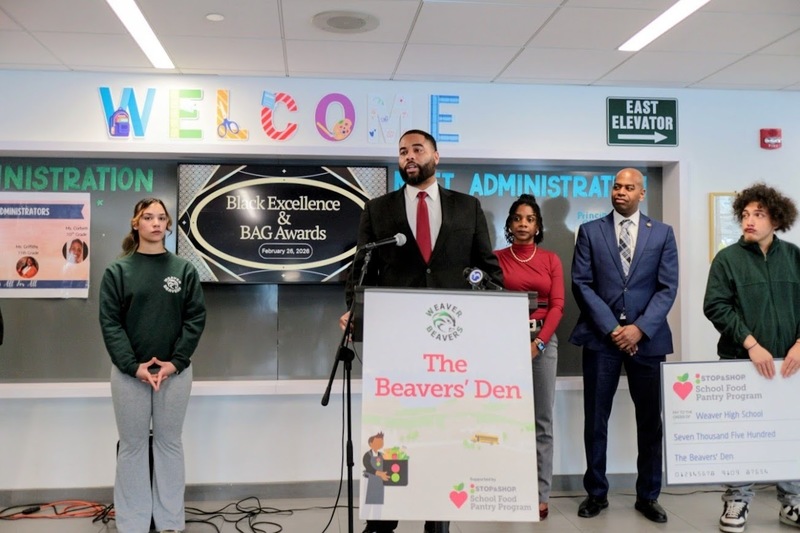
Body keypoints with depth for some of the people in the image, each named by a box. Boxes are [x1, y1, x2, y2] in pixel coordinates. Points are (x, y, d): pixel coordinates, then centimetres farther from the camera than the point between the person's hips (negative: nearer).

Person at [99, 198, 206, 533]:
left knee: (169, 443, 9)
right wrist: (133, 366, -13)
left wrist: (176, 362, -10)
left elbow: (196, 318, 0)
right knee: (133, 446, 7)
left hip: (175, 371, 1)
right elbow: (109, 322, -4)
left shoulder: (184, 270, 3)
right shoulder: (118, 271, 1)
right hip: (129, 372, -1)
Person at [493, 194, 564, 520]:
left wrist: (538, 343, -9)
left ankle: (541, 495, 7)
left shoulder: (551, 259, 9)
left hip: (543, 340, 1)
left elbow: (558, 305, 3)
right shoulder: (496, 258, 5)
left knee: (542, 421, 2)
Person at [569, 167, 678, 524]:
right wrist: (611, 328, -10)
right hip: (601, 337, -1)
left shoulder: (663, 233, 8)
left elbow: (668, 287, 1)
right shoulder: (589, 231, 6)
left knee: (650, 421, 7)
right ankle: (596, 493, 18)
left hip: (647, 338, 1)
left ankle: (648, 496, 21)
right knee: (595, 420, 4)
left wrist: (640, 328, -11)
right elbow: (581, 284, -1)